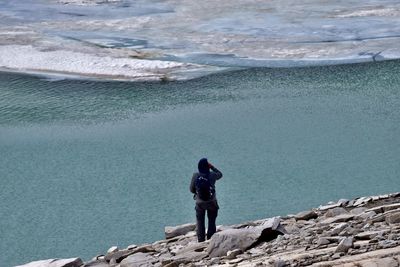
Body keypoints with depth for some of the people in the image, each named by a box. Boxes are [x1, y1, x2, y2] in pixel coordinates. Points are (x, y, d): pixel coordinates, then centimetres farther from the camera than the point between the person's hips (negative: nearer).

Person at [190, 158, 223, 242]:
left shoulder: (195, 176, -13)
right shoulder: (212, 175, -14)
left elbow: (192, 189, -4)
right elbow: (220, 174, 9)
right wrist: (212, 167, 4)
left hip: (200, 203, 0)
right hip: (212, 202, 0)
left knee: (200, 222, 12)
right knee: (211, 222, 13)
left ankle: (201, 241, 13)